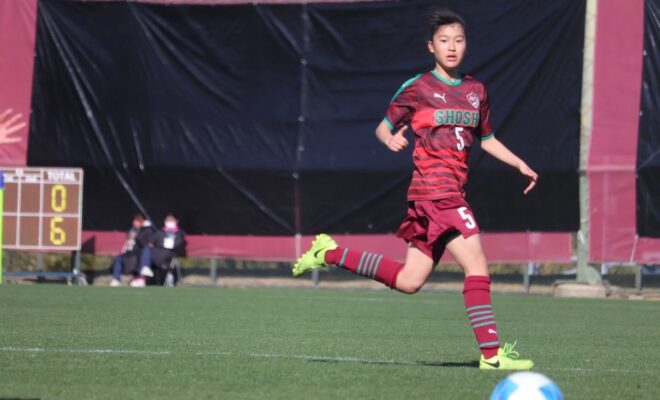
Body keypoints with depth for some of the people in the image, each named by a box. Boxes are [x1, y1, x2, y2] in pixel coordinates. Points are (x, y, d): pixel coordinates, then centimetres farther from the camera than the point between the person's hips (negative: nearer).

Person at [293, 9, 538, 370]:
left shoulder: (476, 91, 15)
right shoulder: (417, 88, -2)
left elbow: (486, 139, 27)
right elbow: (383, 127, 4)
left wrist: (520, 165, 15)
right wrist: (391, 140, -19)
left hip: (453, 192, 7)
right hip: (434, 188, -7)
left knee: (408, 281, 9)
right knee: (477, 265, -16)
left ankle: (329, 253, 20)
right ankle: (491, 353, -14)